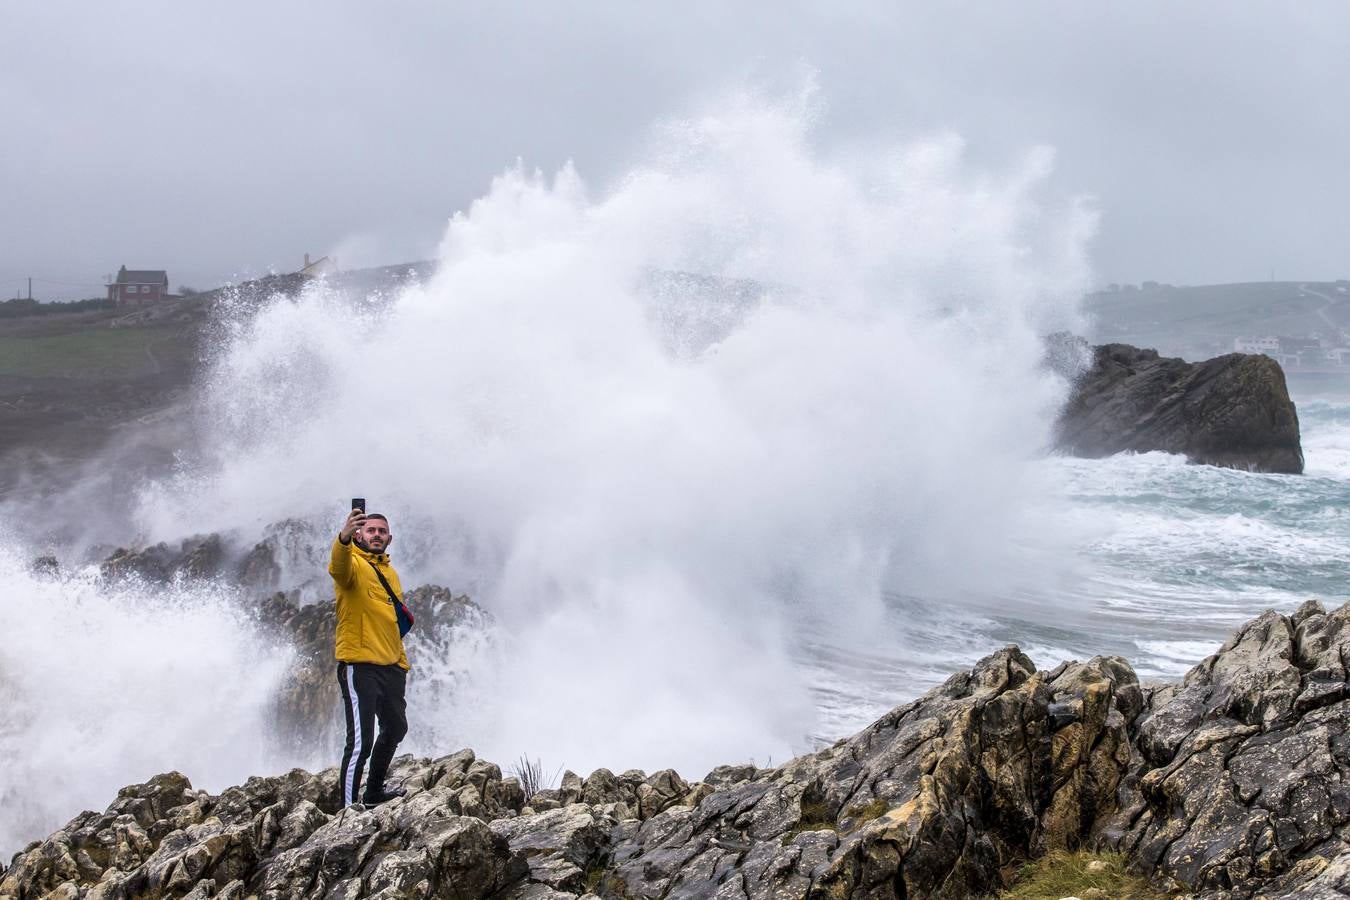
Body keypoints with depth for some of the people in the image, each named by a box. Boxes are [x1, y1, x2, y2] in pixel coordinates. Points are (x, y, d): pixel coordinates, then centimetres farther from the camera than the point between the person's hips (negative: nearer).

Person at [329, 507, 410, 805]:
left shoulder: (390, 573, 18)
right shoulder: (353, 564, -6)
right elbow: (338, 567, -33)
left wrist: (402, 662, 24)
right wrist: (344, 537, -53)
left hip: (390, 667, 9)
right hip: (359, 666, -9)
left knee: (395, 730, 24)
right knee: (360, 742, -16)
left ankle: (374, 792, 41)